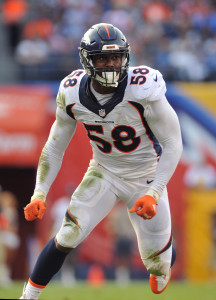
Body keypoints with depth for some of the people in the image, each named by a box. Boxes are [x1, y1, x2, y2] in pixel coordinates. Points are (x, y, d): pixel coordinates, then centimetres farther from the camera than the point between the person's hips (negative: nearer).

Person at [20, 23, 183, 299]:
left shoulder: (143, 91, -27)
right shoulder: (72, 93, -14)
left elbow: (173, 144, -20)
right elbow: (55, 146, -1)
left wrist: (154, 194, -28)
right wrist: (39, 194, -9)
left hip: (146, 179, -2)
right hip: (103, 173, 2)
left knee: (159, 263, 4)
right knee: (67, 237, -16)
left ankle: (162, 264, 44)